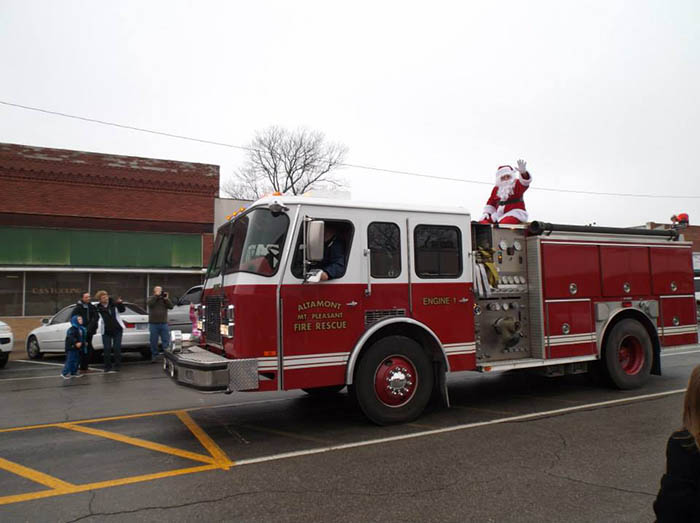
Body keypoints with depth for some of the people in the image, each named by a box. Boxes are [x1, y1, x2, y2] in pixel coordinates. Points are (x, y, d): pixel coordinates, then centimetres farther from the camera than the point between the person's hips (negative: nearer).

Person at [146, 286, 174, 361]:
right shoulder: (151, 298, 8)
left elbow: (171, 306, -1)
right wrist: (156, 295, -14)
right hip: (153, 324, -1)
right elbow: (150, 303, -15)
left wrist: (166, 299, -10)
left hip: (164, 323, 2)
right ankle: (154, 355, 14)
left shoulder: (165, 299, 12)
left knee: (166, 341, -1)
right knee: (154, 341, 4)